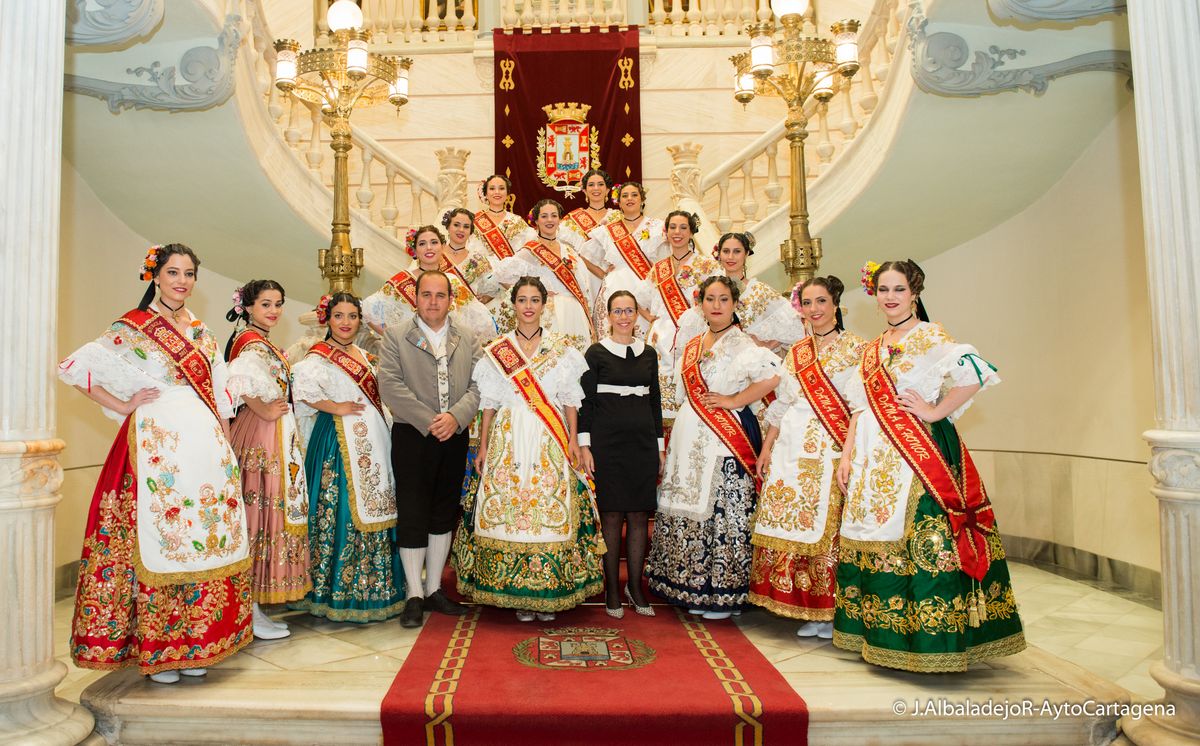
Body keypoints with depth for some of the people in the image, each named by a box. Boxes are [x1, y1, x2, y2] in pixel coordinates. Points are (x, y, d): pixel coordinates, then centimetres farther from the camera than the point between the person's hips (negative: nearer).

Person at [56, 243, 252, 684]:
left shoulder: (202, 333, 16)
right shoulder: (134, 327, 1)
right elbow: (74, 368, -2)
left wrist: (226, 449, 12)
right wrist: (123, 406, -6)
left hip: (206, 447, 5)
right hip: (157, 447, -5)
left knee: (207, 539, 6)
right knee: (157, 539, -2)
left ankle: (195, 645, 17)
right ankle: (155, 650, 11)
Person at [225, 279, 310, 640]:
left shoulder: (266, 344, 17)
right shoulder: (252, 342, -13)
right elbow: (240, 378, -31)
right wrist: (265, 411, -21)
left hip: (276, 439, 10)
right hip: (262, 436, -10)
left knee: (266, 514, 13)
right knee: (261, 515, -4)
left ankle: (256, 606, 22)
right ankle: (251, 613, 6)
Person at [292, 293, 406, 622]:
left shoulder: (364, 356, 18)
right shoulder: (320, 355, -8)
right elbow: (304, 384, -28)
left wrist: (389, 425, 17)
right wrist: (336, 408, -20)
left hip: (372, 441, 8)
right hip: (340, 442, -8)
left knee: (373, 508, 11)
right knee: (344, 511, -6)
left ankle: (372, 588, 22)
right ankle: (340, 594, 7)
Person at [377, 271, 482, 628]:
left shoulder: (468, 338, 9)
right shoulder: (396, 336, 1)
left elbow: (479, 384, 1)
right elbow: (390, 385, -10)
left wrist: (455, 417, -16)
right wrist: (429, 422, -16)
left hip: (455, 436, 3)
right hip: (412, 437, -3)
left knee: (444, 514, 11)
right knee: (412, 515, 0)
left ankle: (434, 589, 24)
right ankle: (414, 595, 13)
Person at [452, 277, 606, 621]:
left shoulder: (562, 348, 7)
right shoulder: (496, 350, 8)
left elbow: (570, 399, 6)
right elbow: (489, 402, 8)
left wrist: (573, 440, -2)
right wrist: (483, 446, 3)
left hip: (550, 442, 0)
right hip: (508, 439, 1)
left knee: (551, 508, -3)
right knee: (508, 508, -1)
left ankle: (548, 591, 10)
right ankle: (517, 594, 10)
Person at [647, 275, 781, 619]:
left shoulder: (740, 343, -8)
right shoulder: (692, 346, 15)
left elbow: (772, 375, -24)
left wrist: (734, 400, -16)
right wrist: (670, 443, 15)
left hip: (726, 438, -7)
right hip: (690, 440, 7)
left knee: (724, 512, -3)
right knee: (690, 509, 9)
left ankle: (725, 594, 9)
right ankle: (693, 588, 21)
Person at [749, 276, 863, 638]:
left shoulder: (854, 347, 1)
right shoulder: (795, 352, 16)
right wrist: (767, 447, 9)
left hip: (830, 449, -5)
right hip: (791, 448, 5)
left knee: (826, 525, -5)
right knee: (790, 524, 4)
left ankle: (831, 610, 9)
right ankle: (806, 609, 15)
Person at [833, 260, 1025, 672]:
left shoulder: (930, 337, -3)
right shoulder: (872, 349, 17)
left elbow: (976, 372, -20)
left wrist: (936, 411, -14)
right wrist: (847, 455, 9)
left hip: (920, 451, -6)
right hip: (876, 459, 7)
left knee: (923, 538, -9)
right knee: (877, 539, 8)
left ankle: (929, 638, 2)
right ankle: (882, 634, 19)